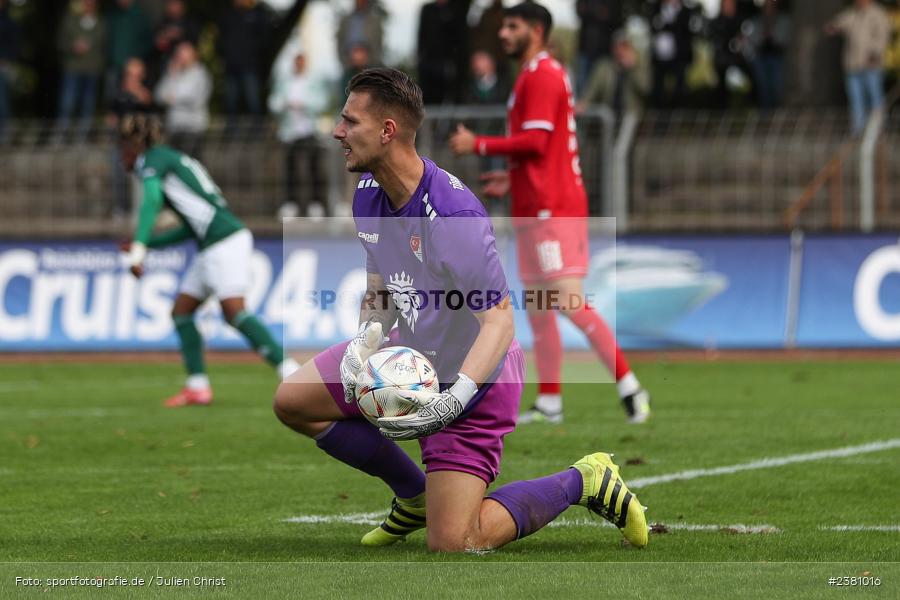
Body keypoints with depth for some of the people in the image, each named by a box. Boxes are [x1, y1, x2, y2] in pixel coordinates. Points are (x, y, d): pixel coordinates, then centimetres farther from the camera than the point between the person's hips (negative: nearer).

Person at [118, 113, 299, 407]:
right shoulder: (171, 160, 26)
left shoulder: (154, 160, -2)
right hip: (211, 247, 10)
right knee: (181, 311, 9)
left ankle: (291, 372, -24)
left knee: (234, 312, -19)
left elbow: (152, 199, -22)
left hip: (225, 240, -10)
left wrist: (139, 248, -29)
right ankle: (197, 386, 6)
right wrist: (148, 243, 27)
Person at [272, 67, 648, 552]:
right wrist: (367, 336, -11)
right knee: (293, 402, 6)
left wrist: (452, 400, -43)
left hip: (472, 377, -8)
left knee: (453, 544, -12)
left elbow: (499, 320, -31)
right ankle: (414, 494, 22)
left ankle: (585, 482, 9)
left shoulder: (454, 216, -32)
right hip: (411, 355, 8)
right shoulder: (368, 191, -4)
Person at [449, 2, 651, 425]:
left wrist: (478, 145, -14)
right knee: (537, 308, 10)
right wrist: (513, 180, 25)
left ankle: (628, 386, -14)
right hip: (535, 209, 11)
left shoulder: (541, 75, -11)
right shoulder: (537, 75, 21)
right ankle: (549, 403, 11)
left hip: (551, 209, -11)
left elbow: (535, 140, -21)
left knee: (569, 302, -15)